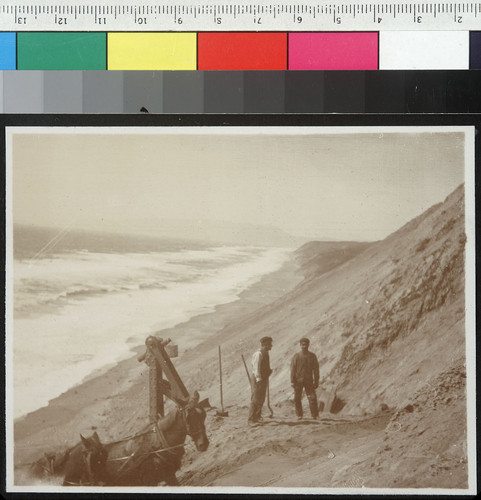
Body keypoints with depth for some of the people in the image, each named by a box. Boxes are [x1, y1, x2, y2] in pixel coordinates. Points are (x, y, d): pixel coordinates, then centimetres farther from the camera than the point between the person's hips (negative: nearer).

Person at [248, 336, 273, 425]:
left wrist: (269, 371, 8)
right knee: (255, 399, -7)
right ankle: (251, 419, -4)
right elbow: (256, 368, -21)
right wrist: (258, 379, -25)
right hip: (257, 379, -9)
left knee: (261, 399, 17)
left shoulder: (266, 353, 12)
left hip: (264, 378, 9)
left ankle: (257, 416, 29)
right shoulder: (258, 354, -17)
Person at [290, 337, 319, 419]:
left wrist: (316, 381, 1)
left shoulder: (312, 356, 4)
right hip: (298, 381, 0)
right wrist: (292, 381, -7)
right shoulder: (296, 356, 1)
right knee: (297, 398, 1)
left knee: (312, 397, -8)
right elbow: (292, 369, -1)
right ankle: (299, 415, 13)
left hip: (309, 381, 0)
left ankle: (315, 415, -4)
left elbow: (316, 370, 5)